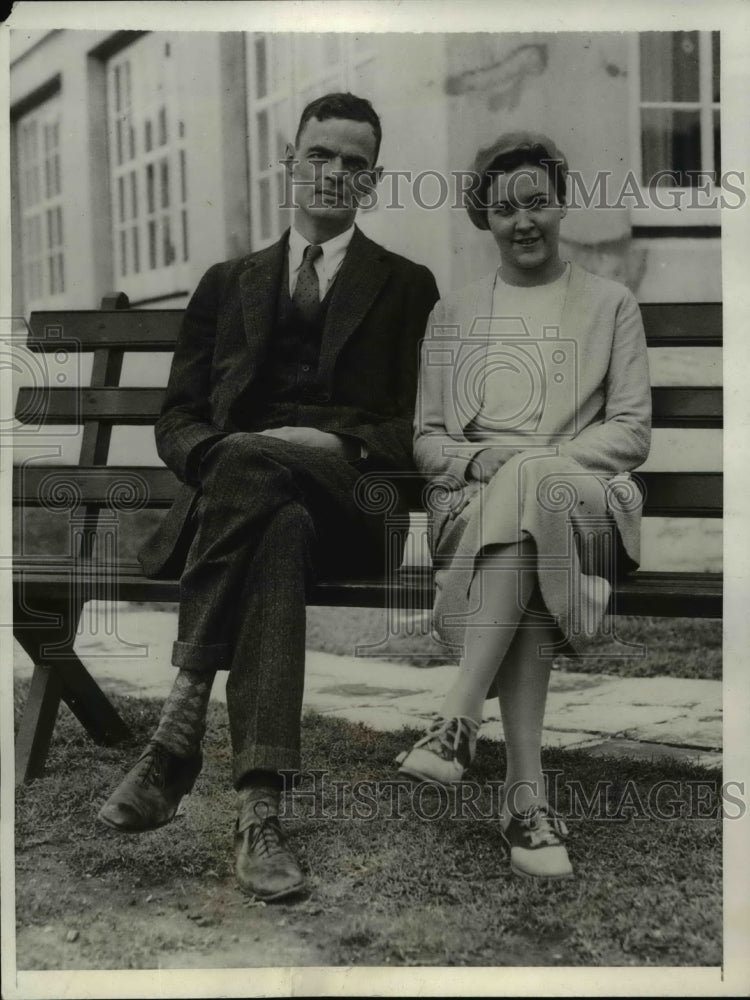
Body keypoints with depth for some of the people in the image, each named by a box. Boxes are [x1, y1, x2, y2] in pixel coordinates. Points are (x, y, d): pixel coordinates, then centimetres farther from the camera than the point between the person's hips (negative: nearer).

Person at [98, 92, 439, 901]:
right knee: (280, 535, -36)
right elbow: (178, 417, 15)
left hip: (344, 506, -1)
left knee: (249, 466, -36)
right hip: (229, 492, 2)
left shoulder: (406, 287, 18)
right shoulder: (228, 283, 24)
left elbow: (418, 426, 7)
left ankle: (178, 728, -38)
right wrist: (214, 455, -9)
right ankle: (259, 809, -42)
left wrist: (340, 444, -14)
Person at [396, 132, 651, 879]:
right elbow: (426, 439, 17)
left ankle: (458, 722, -42)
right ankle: (527, 798, -40)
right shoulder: (453, 314, 23)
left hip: (582, 496, -1)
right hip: (476, 501, 1)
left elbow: (632, 432, 8)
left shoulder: (611, 305, 18)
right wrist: (476, 460, -7)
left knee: (532, 488, -40)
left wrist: (549, 460, -11)